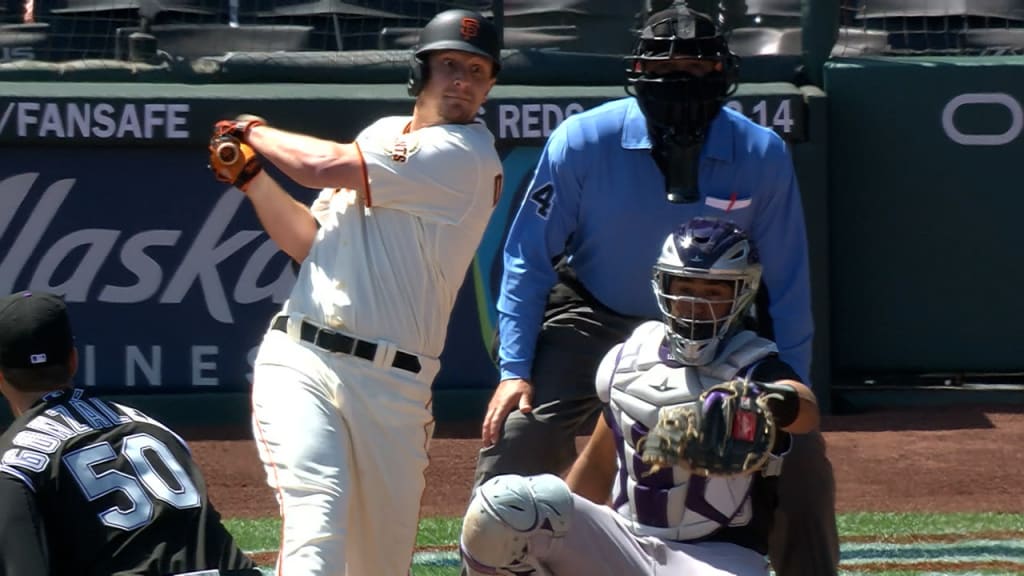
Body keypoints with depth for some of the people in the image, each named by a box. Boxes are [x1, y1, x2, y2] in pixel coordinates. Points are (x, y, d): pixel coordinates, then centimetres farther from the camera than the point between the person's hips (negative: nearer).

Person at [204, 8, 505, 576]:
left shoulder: (467, 157, -8)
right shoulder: (382, 135, 17)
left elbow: (324, 166, -12)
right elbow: (311, 242, 20)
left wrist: (255, 131, 5)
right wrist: (251, 177, 7)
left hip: (391, 385, -3)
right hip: (297, 359, 3)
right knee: (318, 515, -21)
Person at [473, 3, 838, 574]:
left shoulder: (762, 155, -20)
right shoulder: (584, 141, -23)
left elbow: (786, 286, -10)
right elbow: (530, 259, -12)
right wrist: (515, 370, -17)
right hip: (594, 316, -1)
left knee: (801, 460, -7)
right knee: (514, 445, -17)